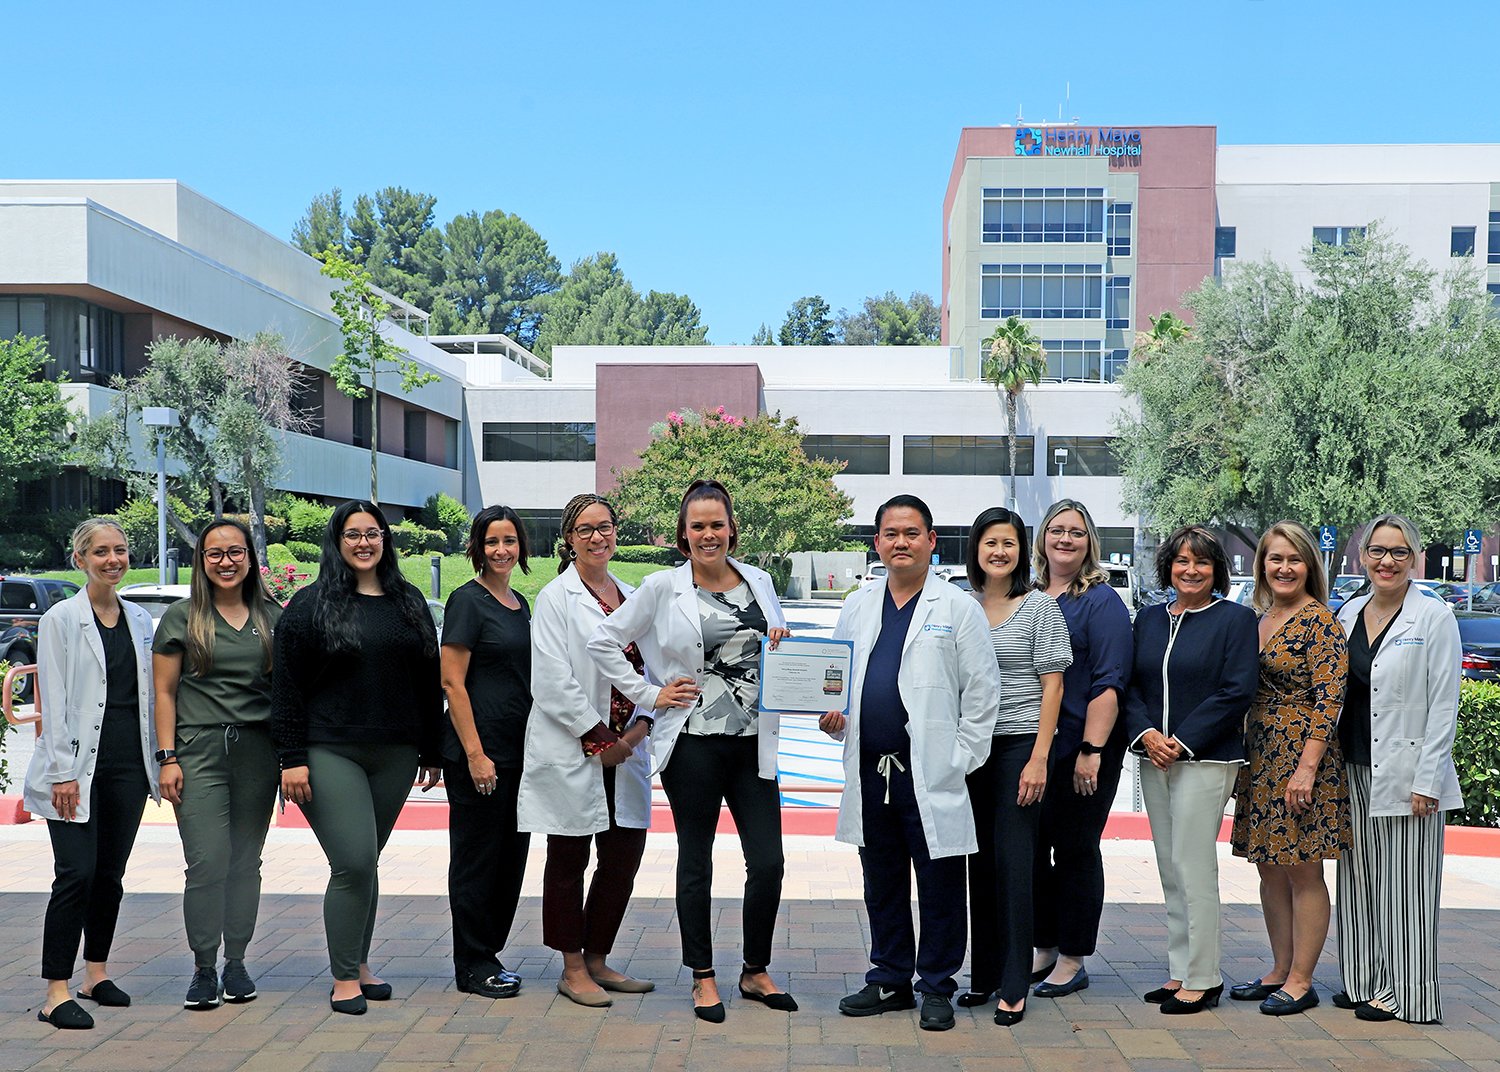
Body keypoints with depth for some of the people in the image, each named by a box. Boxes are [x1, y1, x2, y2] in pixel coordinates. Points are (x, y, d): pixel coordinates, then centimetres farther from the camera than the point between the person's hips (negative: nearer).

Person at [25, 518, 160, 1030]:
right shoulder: (61, 619, -3)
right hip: (78, 765, -5)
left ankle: (96, 973, 23)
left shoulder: (139, 619, 12)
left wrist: (158, 758, 11)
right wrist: (63, 771, -14)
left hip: (129, 765, 5)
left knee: (111, 872, 10)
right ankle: (57, 992, -4)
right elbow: (54, 701, -8)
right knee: (76, 873, -10)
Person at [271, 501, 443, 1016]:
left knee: (366, 862, 12)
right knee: (354, 862, -11)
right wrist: (292, 758, -10)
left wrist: (432, 751, 14)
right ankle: (344, 978, 2)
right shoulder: (311, 605, -1)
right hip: (331, 754, -4)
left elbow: (429, 681, 16)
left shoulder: (410, 603, 12)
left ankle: (360, 964, 25)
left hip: (395, 756, 4)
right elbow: (286, 687, -4)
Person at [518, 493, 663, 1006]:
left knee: (624, 857, 9)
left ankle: (597, 961, 24)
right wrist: (597, 739, -12)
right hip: (572, 754, -6)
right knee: (569, 862, 5)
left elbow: (646, 667, 12)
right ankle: (573, 970, 17)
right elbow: (553, 681, -13)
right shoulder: (556, 598, -7)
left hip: (625, 751, 6)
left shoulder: (632, 597, 13)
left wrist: (639, 726, -4)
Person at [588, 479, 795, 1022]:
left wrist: (784, 647, -2)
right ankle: (703, 978, 22)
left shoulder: (759, 582, 8)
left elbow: (781, 649, 21)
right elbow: (603, 641, 0)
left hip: (753, 741, 3)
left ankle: (755, 972, 21)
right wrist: (648, 695, -3)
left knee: (768, 861, 2)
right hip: (693, 742, -3)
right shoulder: (662, 587, -2)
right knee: (696, 861, 7)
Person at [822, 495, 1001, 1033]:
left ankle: (936, 987, 17)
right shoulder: (857, 607, 12)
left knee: (939, 887, 4)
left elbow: (982, 691, -4)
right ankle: (889, 979, 27)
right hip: (870, 772, 5)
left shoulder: (958, 607, -2)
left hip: (932, 775, -4)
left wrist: (961, 760, -8)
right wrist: (833, 718, 0)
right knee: (882, 884, 14)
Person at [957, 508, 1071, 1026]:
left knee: (1014, 860, -4)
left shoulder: (1040, 605, -2)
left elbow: (1052, 685, -4)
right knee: (980, 860, 9)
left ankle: (1014, 987, 4)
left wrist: (1039, 758, -11)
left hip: (1020, 744, -4)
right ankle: (983, 974, 19)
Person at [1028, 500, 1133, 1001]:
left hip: (1080, 749, -6)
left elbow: (1108, 684, -12)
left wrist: (1092, 749, -18)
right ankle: (1044, 949, 25)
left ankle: (1073, 960, 15)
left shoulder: (1101, 601, -6)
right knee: (1031, 847, 10)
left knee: (1075, 850, 3)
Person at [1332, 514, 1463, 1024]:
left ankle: (1402, 993, 10)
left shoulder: (1434, 617, -6)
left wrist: (1427, 781, -14)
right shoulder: (1348, 614, 10)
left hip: (1406, 776, -6)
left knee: (1403, 884, 0)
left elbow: (1444, 705, -9)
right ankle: (1364, 982, 22)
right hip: (1354, 770, 6)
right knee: (1358, 879, 11)